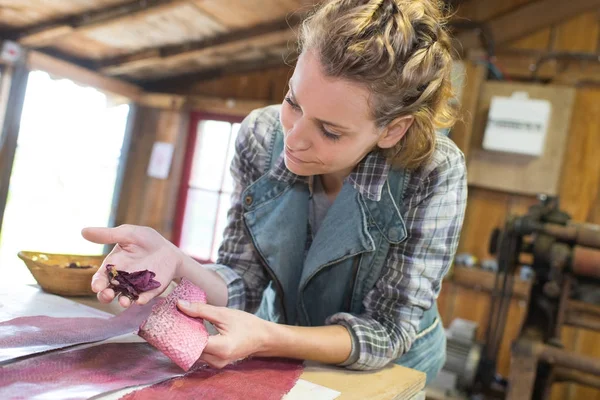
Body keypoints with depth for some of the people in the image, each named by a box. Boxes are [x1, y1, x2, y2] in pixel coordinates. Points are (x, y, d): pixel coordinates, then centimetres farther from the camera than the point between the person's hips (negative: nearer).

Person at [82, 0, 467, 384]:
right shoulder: (261, 136, -16)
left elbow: (388, 332, -18)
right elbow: (242, 288, -10)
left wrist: (266, 339, -32)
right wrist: (176, 263, -29)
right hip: (283, 346, 2)